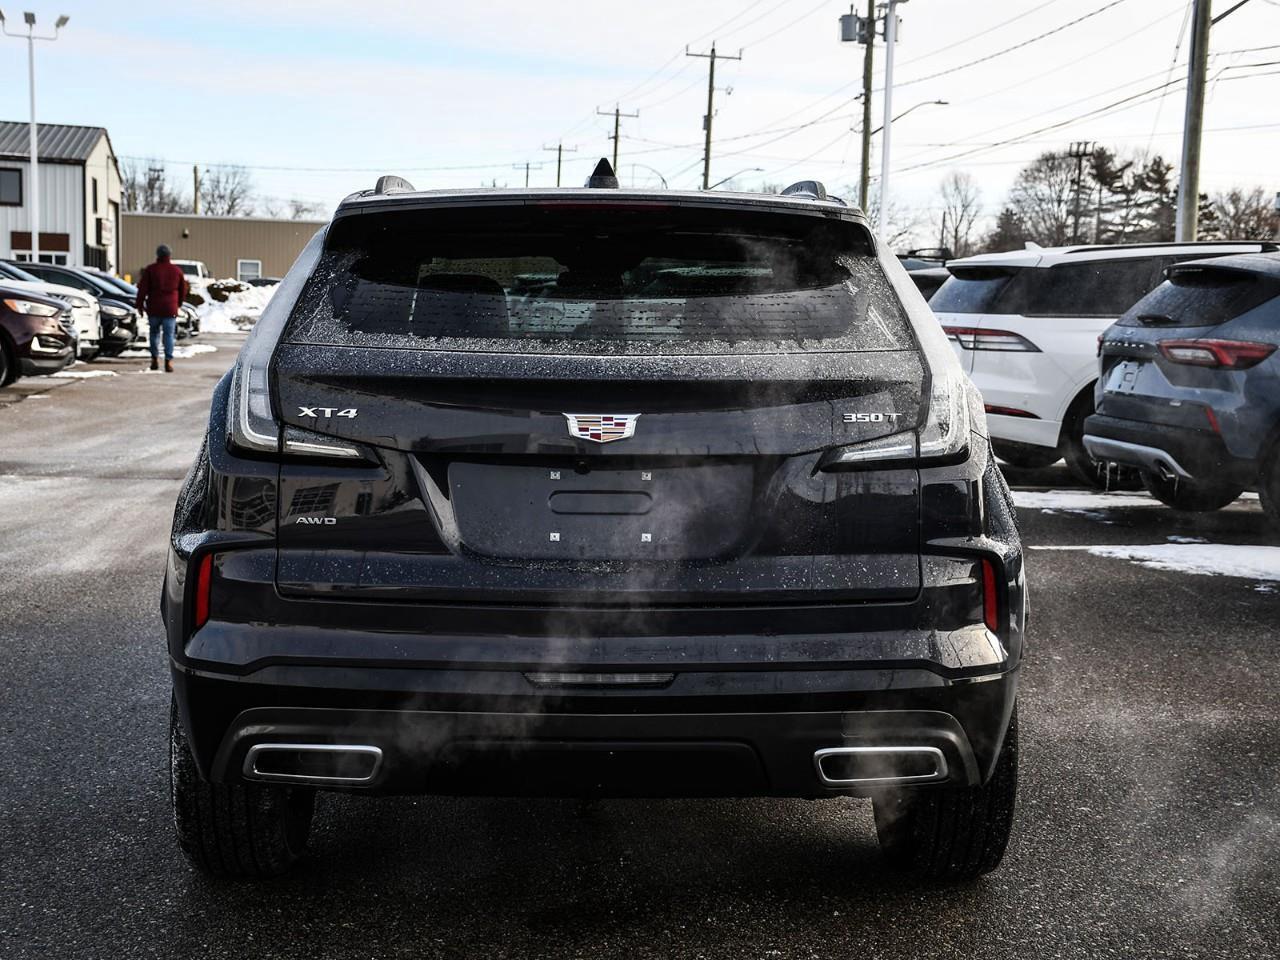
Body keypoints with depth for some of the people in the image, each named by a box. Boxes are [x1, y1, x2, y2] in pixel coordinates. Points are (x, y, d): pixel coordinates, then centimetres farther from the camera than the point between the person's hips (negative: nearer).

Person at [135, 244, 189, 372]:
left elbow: (142, 288, -4)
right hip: (170, 308, 0)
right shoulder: (177, 270, 4)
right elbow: (183, 290, 12)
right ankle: (168, 361, -12)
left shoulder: (150, 269, -1)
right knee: (169, 335, -1)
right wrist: (178, 303, 28)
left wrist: (140, 304, 4)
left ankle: (155, 359, 14)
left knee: (154, 333, 15)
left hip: (153, 308, 0)